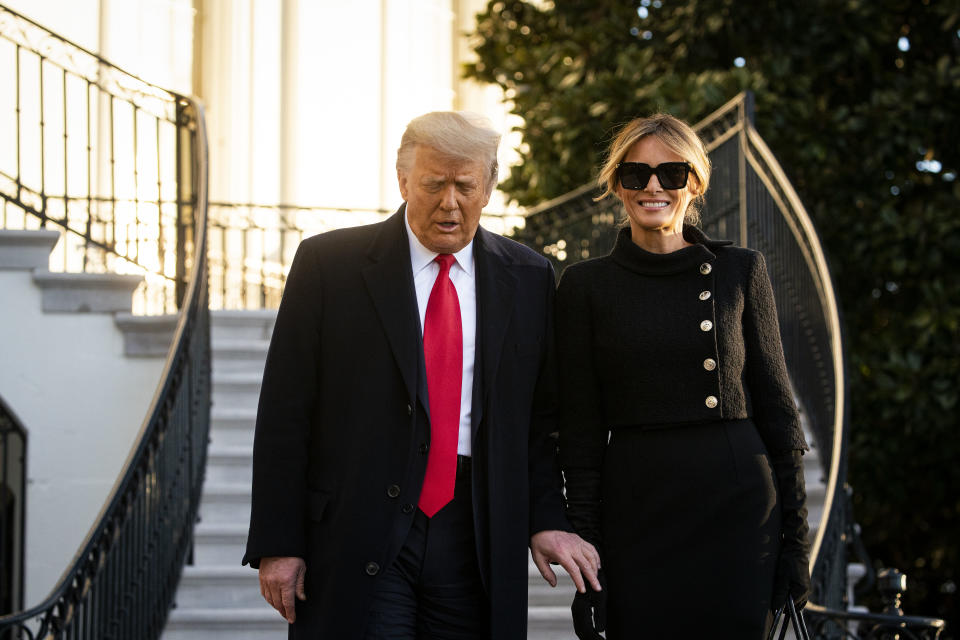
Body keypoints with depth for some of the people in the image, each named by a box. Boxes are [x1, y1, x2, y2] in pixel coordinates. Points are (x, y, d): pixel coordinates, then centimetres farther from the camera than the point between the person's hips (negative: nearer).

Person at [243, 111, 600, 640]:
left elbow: (540, 416, 12)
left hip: (477, 540, 2)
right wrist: (277, 544, -5)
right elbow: (285, 416, -1)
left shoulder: (527, 279, 9)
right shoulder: (328, 264, 0)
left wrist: (546, 519, 0)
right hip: (357, 533, -2)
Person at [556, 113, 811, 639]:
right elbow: (581, 430, 4)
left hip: (738, 502, 1)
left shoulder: (740, 271, 6)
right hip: (635, 511, -1)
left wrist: (794, 536, 3)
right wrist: (583, 549, -2)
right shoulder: (585, 286, 4)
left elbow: (775, 402, 8)